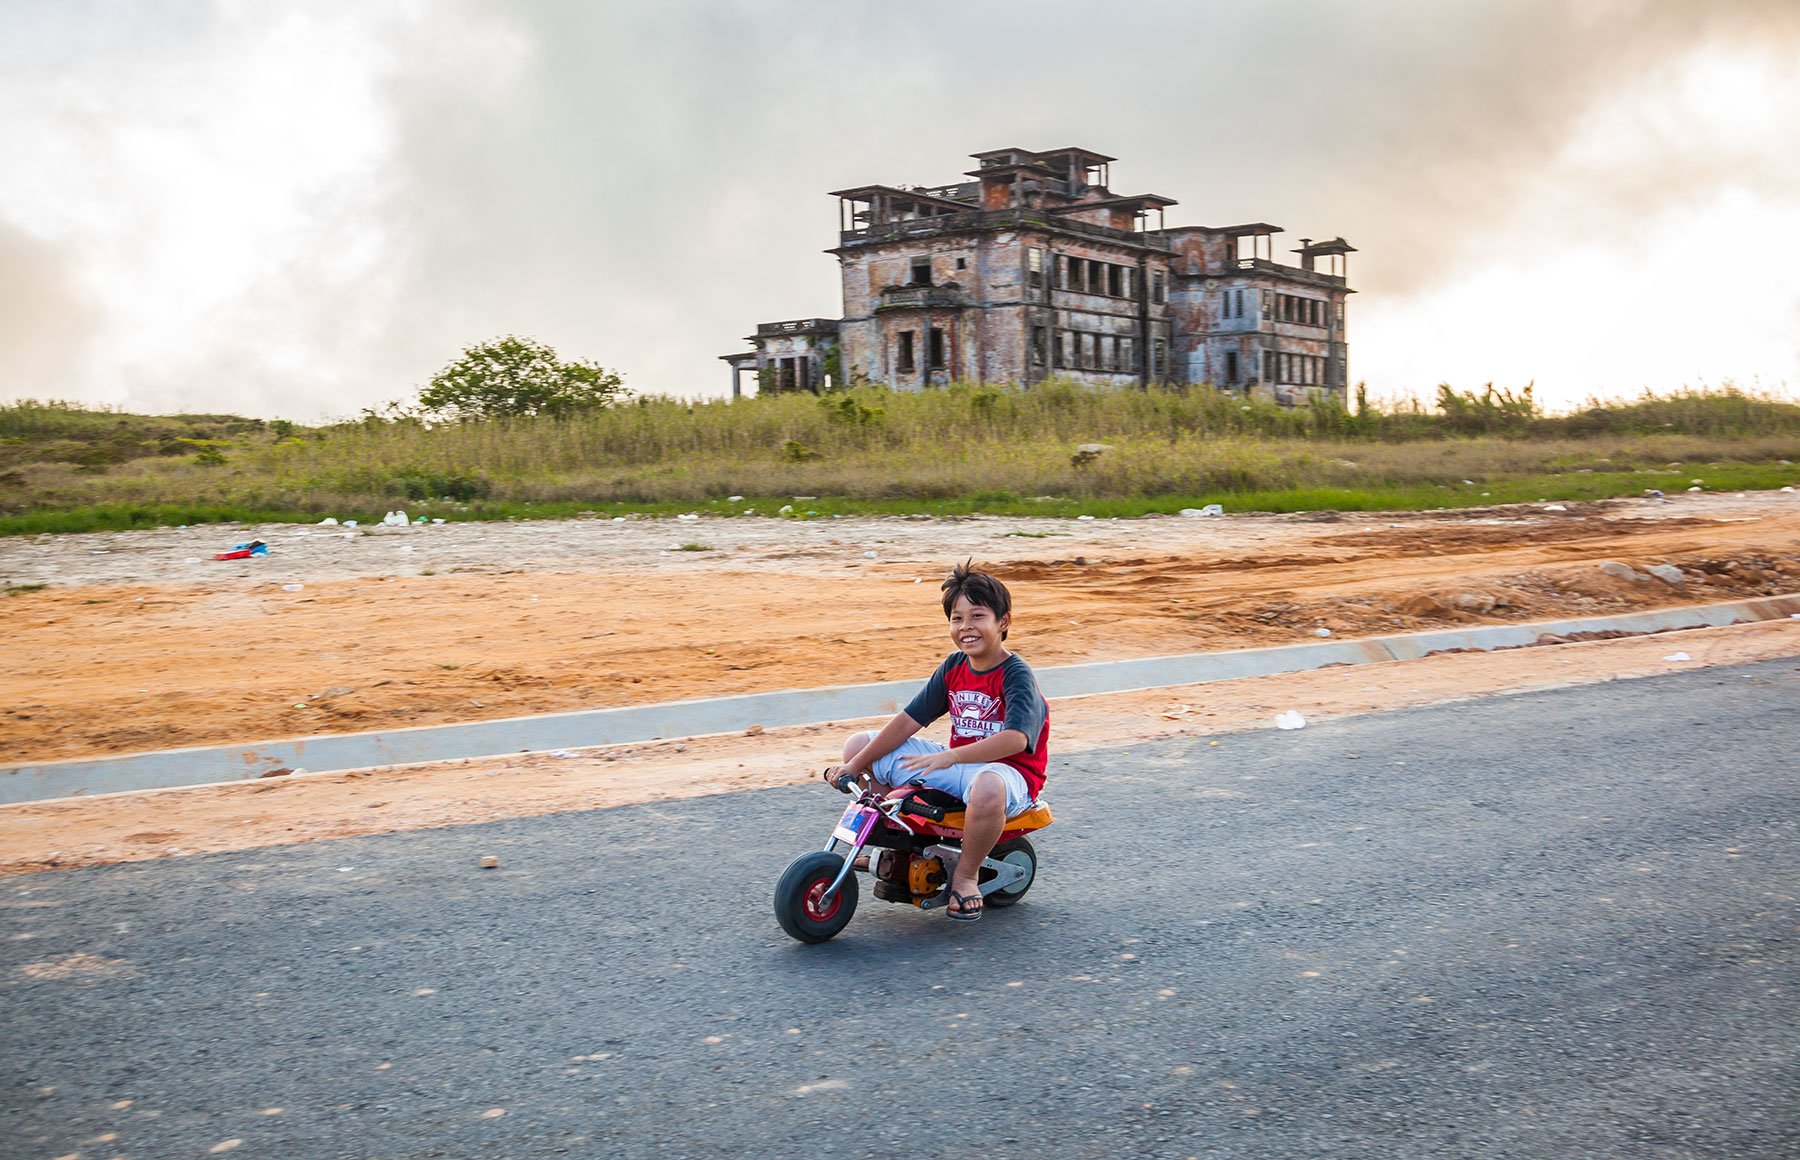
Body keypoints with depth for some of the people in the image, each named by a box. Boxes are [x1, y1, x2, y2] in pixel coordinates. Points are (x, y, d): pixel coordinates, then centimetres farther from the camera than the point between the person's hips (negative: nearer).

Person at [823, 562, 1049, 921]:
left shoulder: (1016, 674, -16)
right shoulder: (953, 667, 4)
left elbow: (1015, 738, -33)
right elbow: (908, 720, 2)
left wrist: (949, 757, -44)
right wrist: (854, 766, -6)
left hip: (1008, 769, -7)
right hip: (958, 766, 7)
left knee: (988, 788, -47)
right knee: (857, 745, 3)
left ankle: (966, 874, -17)